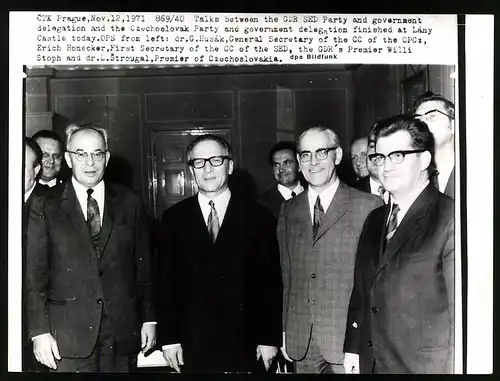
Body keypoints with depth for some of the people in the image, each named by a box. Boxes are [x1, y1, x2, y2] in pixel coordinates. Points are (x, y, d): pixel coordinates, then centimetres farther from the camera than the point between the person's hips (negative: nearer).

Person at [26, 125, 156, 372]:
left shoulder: (129, 203, 7)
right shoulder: (46, 206, 2)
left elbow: (143, 266, 7)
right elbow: (34, 273, 0)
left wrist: (149, 319, 5)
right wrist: (39, 331, -6)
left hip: (122, 331, 2)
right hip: (68, 334, -1)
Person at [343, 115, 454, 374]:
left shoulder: (450, 219, -13)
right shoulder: (375, 220, 9)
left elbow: (462, 310, -14)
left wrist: (452, 368, -15)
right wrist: (353, 348, 7)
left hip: (425, 366, -6)